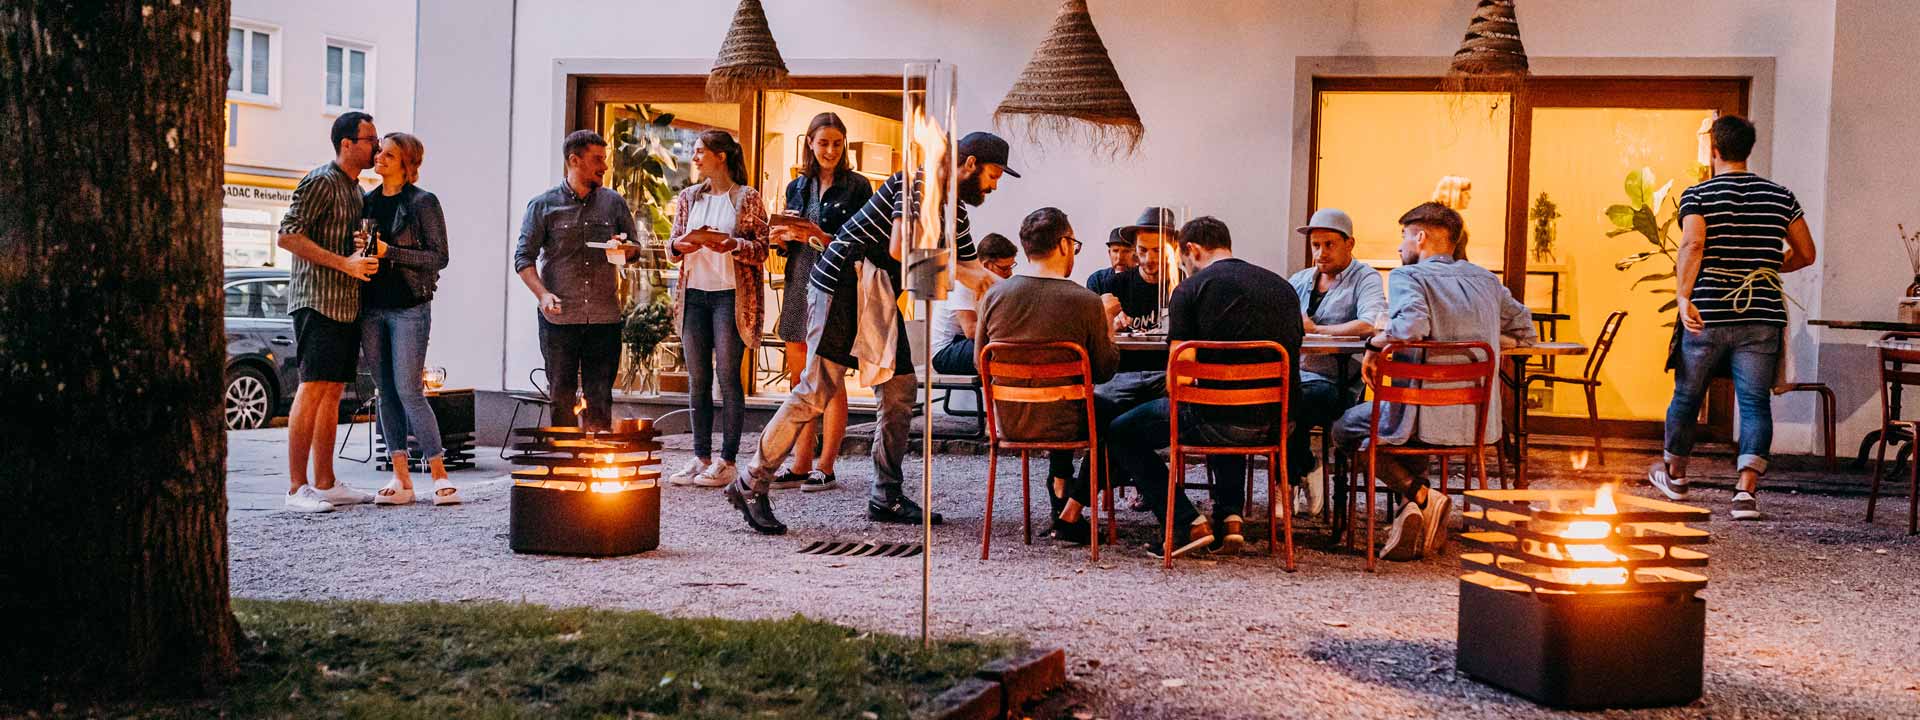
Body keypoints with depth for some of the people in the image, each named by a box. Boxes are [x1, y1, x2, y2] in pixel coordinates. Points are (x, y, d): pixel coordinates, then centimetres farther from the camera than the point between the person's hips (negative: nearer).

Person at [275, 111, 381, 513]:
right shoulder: (322, 182, -7)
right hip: (317, 300, -9)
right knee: (312, 389, -11)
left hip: (346, 306, 9)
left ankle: (325, 484, 12)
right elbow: (288, 236, -15)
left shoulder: (356, 190, 21)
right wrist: (344, 263, -19)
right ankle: (297, 489, -11)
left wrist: (370, 256, 11)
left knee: (333, 392, 9)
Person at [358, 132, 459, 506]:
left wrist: (389, 251, -15)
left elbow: (439, 257, -8)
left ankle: (439, 475, -4)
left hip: (409, 307, -6)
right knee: (386, 391, 5)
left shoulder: (423, 202, -3)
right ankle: (401, 479, 8)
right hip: (372, 307, 6)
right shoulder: (368, 201, 14)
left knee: (408, 390, -11)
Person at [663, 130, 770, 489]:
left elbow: (762, 249, -4)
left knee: (728, 377, -4)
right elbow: (672, 245, 15)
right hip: (693, 294, 5)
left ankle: (727, 461, 1)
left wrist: (732, 245, -21)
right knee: (697, 378, 6)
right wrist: (680, 244, -8)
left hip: (730, 295, -5)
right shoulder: (688, 197, 13)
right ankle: (701, 457, 12)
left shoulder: (747, 197, -1)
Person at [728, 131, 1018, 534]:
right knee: (818, 390, -12)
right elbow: (900, 248, -26)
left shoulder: (955, 212, 14)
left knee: (900, 392, 4)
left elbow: (975, 272, 21)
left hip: (879, 300, 9)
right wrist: (956, 272, -17)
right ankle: (752, 485, -4)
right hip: (841, 286, -9)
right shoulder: (917, 182, -14)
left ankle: (886, 498, 12)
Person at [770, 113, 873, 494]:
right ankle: (801, 465, 14)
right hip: (798, 288, 6)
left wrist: (824, 240, -20)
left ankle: (826, 467, 1)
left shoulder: (857, 187, -1)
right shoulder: (796, 187, 15)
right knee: (800, 381, 7)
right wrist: (782, 240, -3)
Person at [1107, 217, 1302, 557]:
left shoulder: (1190, 289, -2)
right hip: (1278, 424, 6)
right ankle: (1230, 517, 24)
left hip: (1217, 421, -6)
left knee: (1121, 433, 14)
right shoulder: (1283, 287, 14)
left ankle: (1188, 525, 4)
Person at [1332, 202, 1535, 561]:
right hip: (1480, 420, 7)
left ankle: (1422, 497, 0)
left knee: (1345, 429, 18)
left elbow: (1411, 326, -25)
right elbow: (1524, 332, 19)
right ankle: (1415, 518, 22)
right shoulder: (1485, 279, 14)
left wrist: (1376, 342, -7)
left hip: (1427, 417, -7)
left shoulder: (1407, 276, -6)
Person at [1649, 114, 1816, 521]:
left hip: (1707, 315, -2)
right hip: (1762, 317, 2)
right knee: (1755, 402, 1)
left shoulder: (1697, 195, -2)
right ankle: (1746, 489, -11)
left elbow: (1692, 245, -18)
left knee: (1687, 396, 14)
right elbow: (1806, 254, 12)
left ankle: (1674, 474, 32)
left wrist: (1683, 297, -18)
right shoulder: (1780, 197, 8)